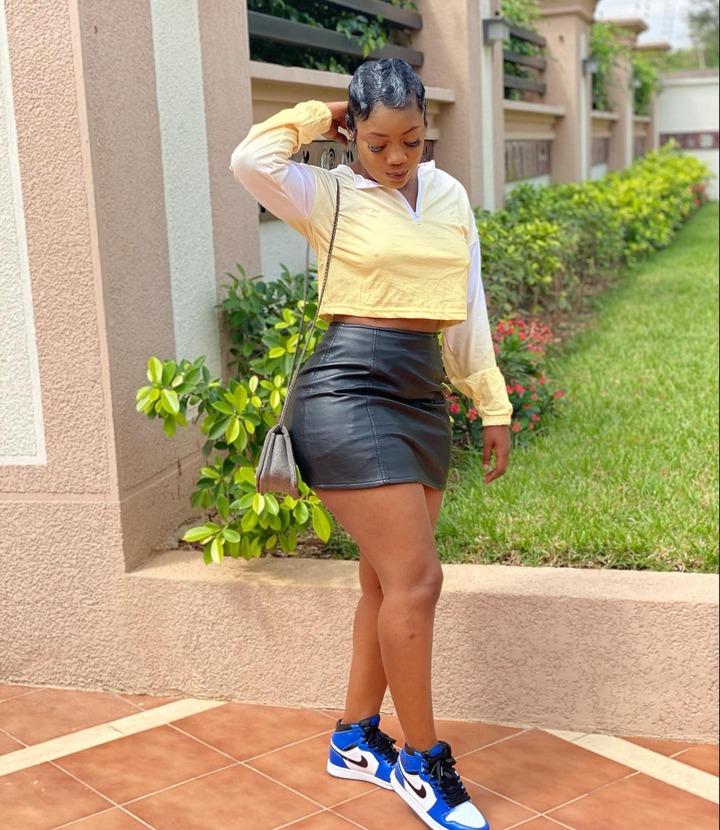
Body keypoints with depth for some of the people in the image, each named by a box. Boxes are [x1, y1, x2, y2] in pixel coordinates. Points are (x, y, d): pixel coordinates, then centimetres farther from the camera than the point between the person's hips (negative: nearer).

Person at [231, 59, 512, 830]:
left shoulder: (449, 195, 14)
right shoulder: (327, 195, -2)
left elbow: (468, 308, 16)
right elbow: (250, 159, -22)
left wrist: (492, 404, 15)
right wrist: (316, 118, -5)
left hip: (423, 398, 7)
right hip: (347, 392, -6)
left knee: (389, 581, 12)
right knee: (416, 580, -9)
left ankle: (355, 738, 29)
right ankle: (421, 762, 8)